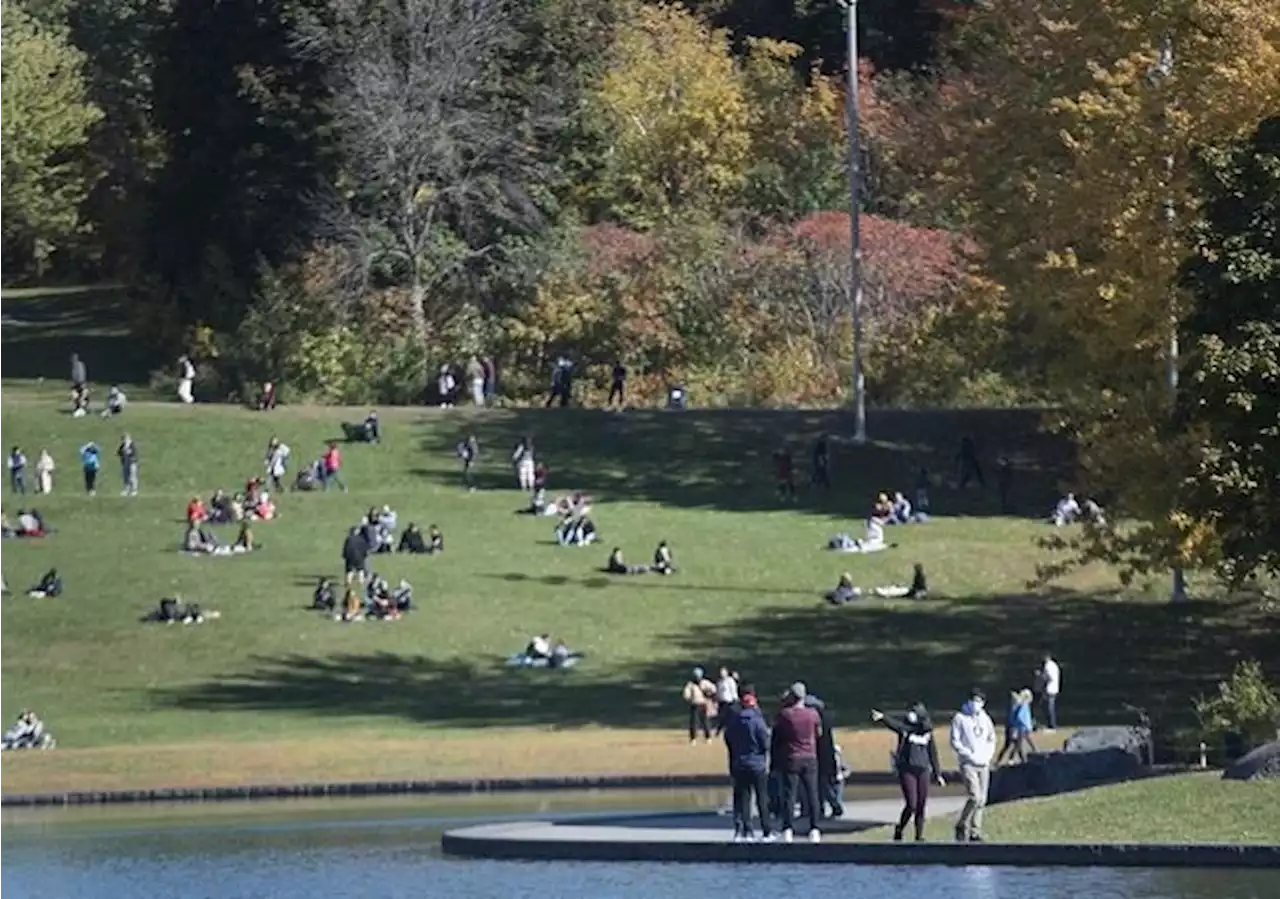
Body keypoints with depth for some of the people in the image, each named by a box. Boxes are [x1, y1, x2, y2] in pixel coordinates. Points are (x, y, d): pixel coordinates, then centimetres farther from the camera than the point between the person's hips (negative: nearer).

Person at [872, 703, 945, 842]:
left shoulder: (927, 733, 6)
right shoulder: (905, 728, -4)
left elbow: (933, 753, 13)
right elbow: (894, 724, -25)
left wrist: (938, 774, 16)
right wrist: (882, 718, -47)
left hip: (923, 770, 3)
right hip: (907, 770, -3)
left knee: (921, 806, 2)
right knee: (911, 805, -10)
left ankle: (919, 837, 11)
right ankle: (899, 831, 12)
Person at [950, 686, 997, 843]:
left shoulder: (985, 718, 13)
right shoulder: (960, 718, -3)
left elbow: (992, 739, 21)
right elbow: (955, 742, -7)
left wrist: (987, 756, 4)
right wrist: (971, 756, -14)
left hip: (984, 764, 6)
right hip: (968, 763, -6)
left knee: (981, 800, 5)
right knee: (975, 797, -18)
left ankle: (975, 833, 11)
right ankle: (962, 827, -3)